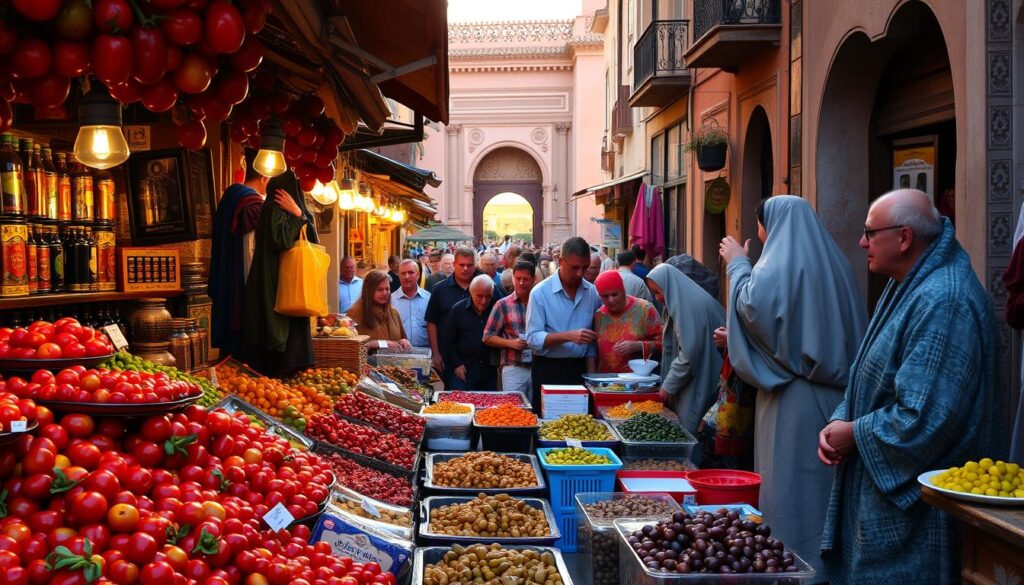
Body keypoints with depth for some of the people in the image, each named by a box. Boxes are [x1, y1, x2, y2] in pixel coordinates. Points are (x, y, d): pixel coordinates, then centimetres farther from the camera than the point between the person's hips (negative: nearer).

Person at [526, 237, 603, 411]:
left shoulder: (592, 292, 5)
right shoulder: (540, 292, -8)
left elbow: (592, 339, 10)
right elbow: (533, 338, -14)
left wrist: (591, 374, 3)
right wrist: (568, 336, -25)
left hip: (580, 369, 4)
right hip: (548, 370, -3)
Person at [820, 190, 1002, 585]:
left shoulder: (942, 302, -23)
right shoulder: (906, 288, 11)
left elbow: (923, 419, -27)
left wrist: (854, 433, -13)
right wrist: (839, 422, 1)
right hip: (880, 486, 10)